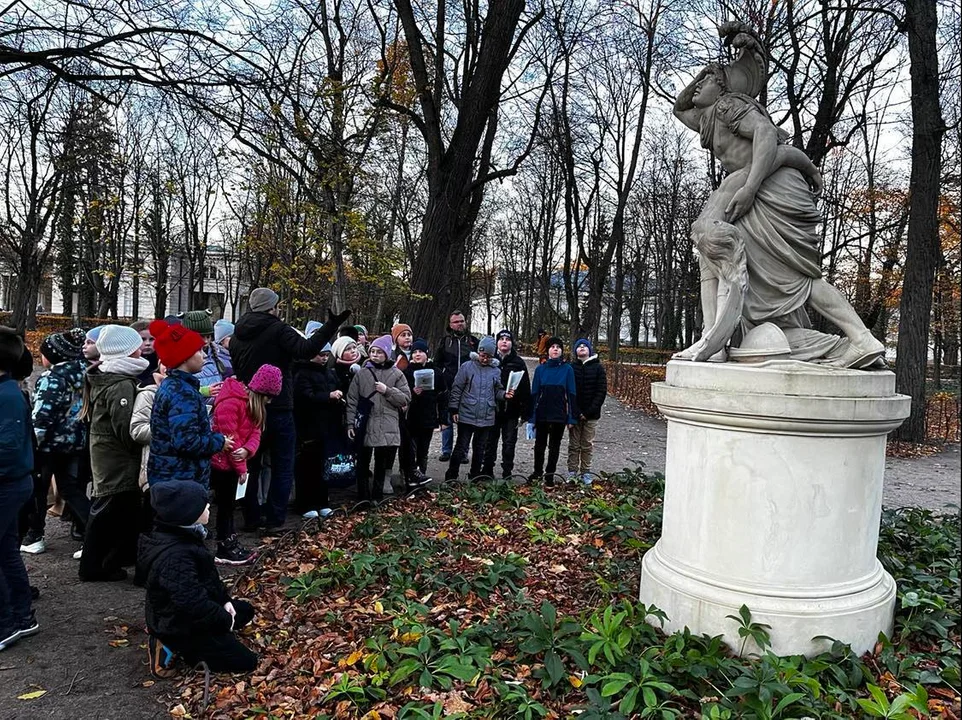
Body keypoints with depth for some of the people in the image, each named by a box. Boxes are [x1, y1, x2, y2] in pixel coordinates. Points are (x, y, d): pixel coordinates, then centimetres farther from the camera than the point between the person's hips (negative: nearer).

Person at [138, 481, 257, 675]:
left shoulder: (182, 535, -3)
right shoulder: (174, 557, -34)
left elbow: (207, 574, 10)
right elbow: (193, 603, -36)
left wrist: (225, 599, 3)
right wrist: (225, 621, -21)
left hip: (191, 611, 10)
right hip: (180, 624, -10)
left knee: (245, 610, 24)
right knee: (245, 662, -5)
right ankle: (172, 646, -4)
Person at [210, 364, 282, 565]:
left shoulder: (254, 404, 7)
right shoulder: (230, 403, -24)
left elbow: (255, 432, 2)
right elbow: (230, 438, -24)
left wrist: (247, 450, -20)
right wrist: (241, 467, -17)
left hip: (233, 462, 9)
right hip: (221, 462, -9)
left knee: (229, 505, 16)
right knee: (225, 505, 1)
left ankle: (231, 546, 26)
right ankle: (224, 551, 12)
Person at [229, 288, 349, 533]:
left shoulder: (238, 334, 10)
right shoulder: (278, 329, -12)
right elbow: (306, 349, -27)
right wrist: (331, 325, -26)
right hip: (277, 409, -6)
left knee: (250, 464, 15)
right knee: (282, 467, 3)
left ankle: (252, 517, 21)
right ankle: (274, 520, 3)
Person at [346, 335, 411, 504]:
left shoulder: (397, 374, 5)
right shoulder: (362, 373, 5)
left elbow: (406, 399, 0)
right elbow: (352, 400, 3)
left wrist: (387, 391, -11)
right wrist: (350, 423, -2)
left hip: (388, 428, 1)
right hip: (365, 426, 0)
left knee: (382, 464, 10)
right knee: (363, 463, 5)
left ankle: (377, 497, 22)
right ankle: (363, 498, 15)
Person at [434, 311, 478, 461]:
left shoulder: (473, 341, 6)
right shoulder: (445, 341, 7)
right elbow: (437, 363, 11)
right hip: (448, 387, 0)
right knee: (447, 420, 5)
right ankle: (446, 451, 15)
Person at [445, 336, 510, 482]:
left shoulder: (496, 371, 6)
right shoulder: (467, 367, -5)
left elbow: (497, 391, 13)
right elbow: (456, 389, -4)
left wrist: (504, 394, -9)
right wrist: (454, 410, -7)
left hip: (486, 418, 4)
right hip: (467, 416, -4)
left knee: (480, 449, 14)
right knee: (461, 448, 0)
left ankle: (475, 476, 27)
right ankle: (451, 476, 11)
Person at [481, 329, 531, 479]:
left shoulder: (518, 362, 2)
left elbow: (525, 389, 1)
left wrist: (524, 412, -4)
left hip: (511, 411, -1)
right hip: (491, 409, 1)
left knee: (509, 443, 5)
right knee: (490, 442, 9)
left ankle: (507, 473, 14)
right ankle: (487, 471, 20)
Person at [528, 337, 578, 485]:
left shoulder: (567, 369, -5)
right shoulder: (540, 369, -1)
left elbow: (571, 394, -3)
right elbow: (534, 393, 0)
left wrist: (572, 417, -6)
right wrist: (531, 417, -4)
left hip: (560, 415, -1)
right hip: (542, 413, 1)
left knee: (554, 445, 10)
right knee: (540, 444, 13)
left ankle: (550, 474, 24)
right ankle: (538, 471, 31)